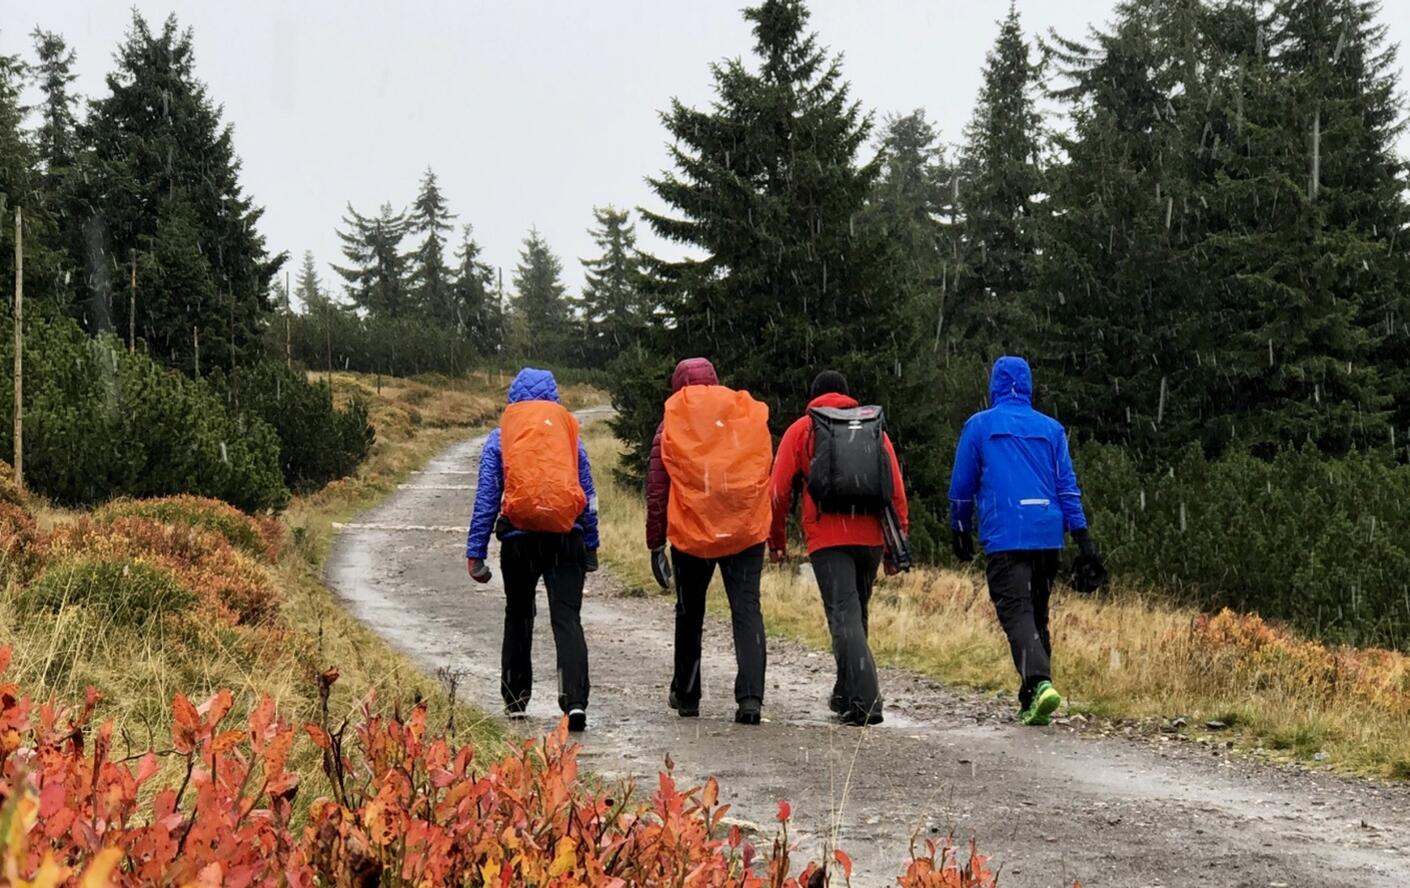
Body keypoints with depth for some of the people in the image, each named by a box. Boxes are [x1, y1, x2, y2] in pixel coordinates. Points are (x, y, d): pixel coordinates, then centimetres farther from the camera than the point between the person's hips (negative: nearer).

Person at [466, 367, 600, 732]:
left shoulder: (500, 438, 5)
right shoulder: (570, 434, 9)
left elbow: (486, 496, 2)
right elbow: (588, 494, 12)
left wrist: (475, 551, 3)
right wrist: (591, 545, 18)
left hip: (519, 538, 0)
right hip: (566, 538, 0)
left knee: (518, 618, 18)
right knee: (567, 620, -5)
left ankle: (515, 699, 23)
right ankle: (575, 700, -22)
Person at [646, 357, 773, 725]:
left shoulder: (672, 423, 3)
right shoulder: (751, 415, 9)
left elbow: (657, 489, 1)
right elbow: (766, 477, 12)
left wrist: (656, 543, 5)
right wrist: (770, 528, 18)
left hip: (691, 533, -1)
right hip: (747, 532, 1)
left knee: (690, 614, 16)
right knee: (747, 610, -2)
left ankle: (686, 695, 26)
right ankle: (750, 696, -17)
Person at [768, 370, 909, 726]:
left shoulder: (801, 430, 9)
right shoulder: (876, 427, 17)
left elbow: (779, 490, 5)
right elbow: (896, 489, 13)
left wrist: (776, 540, 15)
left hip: (827, 539, -4)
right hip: (871, 538, 4)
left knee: (844, 617, -8)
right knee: (856, 614, 19)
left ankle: (865, 701, -21)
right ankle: (845, 694, 29)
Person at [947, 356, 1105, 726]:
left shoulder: (979, 425, 4)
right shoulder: (1051, 428, 12)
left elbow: (962, 485, 7)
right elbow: (1067, 485, 7)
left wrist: (960, 531, 18)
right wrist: (1082, 536, 5)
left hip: (1004, 538, -4)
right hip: (1048, 537, 4)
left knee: (1017, 612, -10)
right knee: (1038, 615, 14)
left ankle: (1040, 683, -33)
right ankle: (1031, 702, 14)